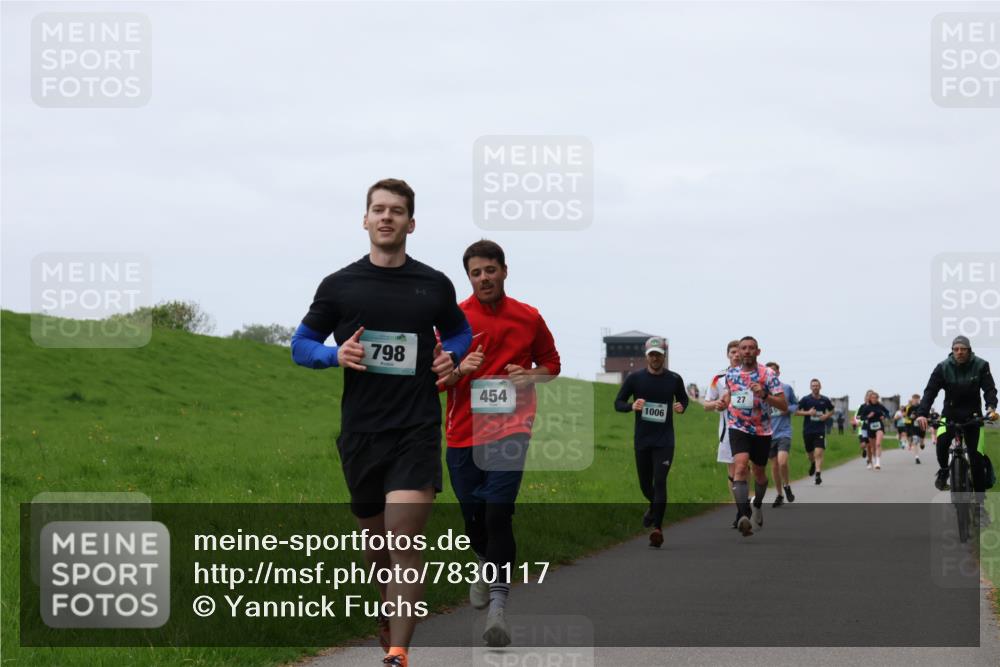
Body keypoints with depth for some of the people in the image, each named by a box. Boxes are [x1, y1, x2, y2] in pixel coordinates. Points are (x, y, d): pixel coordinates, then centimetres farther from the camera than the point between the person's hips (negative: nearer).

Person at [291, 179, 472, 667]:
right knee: (375, 542, 13)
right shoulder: (339, 286, 4)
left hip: (417, 430, -2)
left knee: (404, 544, -14)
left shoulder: (435, 286, 6)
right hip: (360, 431, 2)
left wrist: (451, 356, 1)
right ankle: (388, 615, 41)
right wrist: (336, 355, -10)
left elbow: (460, 331, 24)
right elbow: (301, 344, 11)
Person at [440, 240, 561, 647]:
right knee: (472, 515, 12)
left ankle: (498, 606, -20)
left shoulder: (528, 318, 3)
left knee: (498, 514, -16)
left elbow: (551, 364, 17)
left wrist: (529, 376, -5)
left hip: (509, 431, -2)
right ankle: (486, 567, 45)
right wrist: (460, 370, -19)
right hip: (463, 432, 2)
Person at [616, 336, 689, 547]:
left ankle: (657, 528, -14)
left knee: (660, 482, -14)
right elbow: (618, 403, 4)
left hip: (664, 441, -2)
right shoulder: (635, 378, -1)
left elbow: (683, 398, 19)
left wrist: (681, 406, -5)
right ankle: (654, 506, 45)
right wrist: (631, 406, -18)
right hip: (642, 440, 2)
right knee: (645, 484, 12)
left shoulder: (674, 379, 1)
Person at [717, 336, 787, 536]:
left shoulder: (768, 374, -8)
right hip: (738, 428, 0)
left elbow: (784, 405, -12)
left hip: (762, 430, 0)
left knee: (759, 473, 16)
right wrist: (724, 402, -1)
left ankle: (757, 505, 48)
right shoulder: (731, 374, 3)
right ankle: (744, 516, -36)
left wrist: (764, 395, -28)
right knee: (740, 466, -24)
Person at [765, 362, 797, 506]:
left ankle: (787, 486, 7)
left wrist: (788, 409, -7)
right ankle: (779, 495, 23)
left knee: (782, 461, -19)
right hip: (769, 433, 2)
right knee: (774, 465, 7)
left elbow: (795, 404, 13)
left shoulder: (787, 388, 1)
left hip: (784, 431, -2)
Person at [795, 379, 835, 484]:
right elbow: (797, 411, 0)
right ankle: (813, 464, 47)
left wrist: (826, 416, -3)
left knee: (819, 453, -15)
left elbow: (831, 411, 19)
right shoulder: (806, 399, -1)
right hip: (808, 431, 1)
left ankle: (818, 474, -19)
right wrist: (808, 412, -15)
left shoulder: (825, 400, 4)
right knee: (810, 454, 14)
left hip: (820, 431, -1)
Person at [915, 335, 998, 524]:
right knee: (942, 442, -29)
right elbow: (930, 391, -17)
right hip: (950, 414, 0)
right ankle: (943, 471, 2)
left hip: (973, 416, 0)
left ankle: (980, 504, 0)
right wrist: (922, 413, -33)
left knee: (977, 460, -6)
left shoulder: (980, 366, -11)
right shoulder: (943, 368, -11)